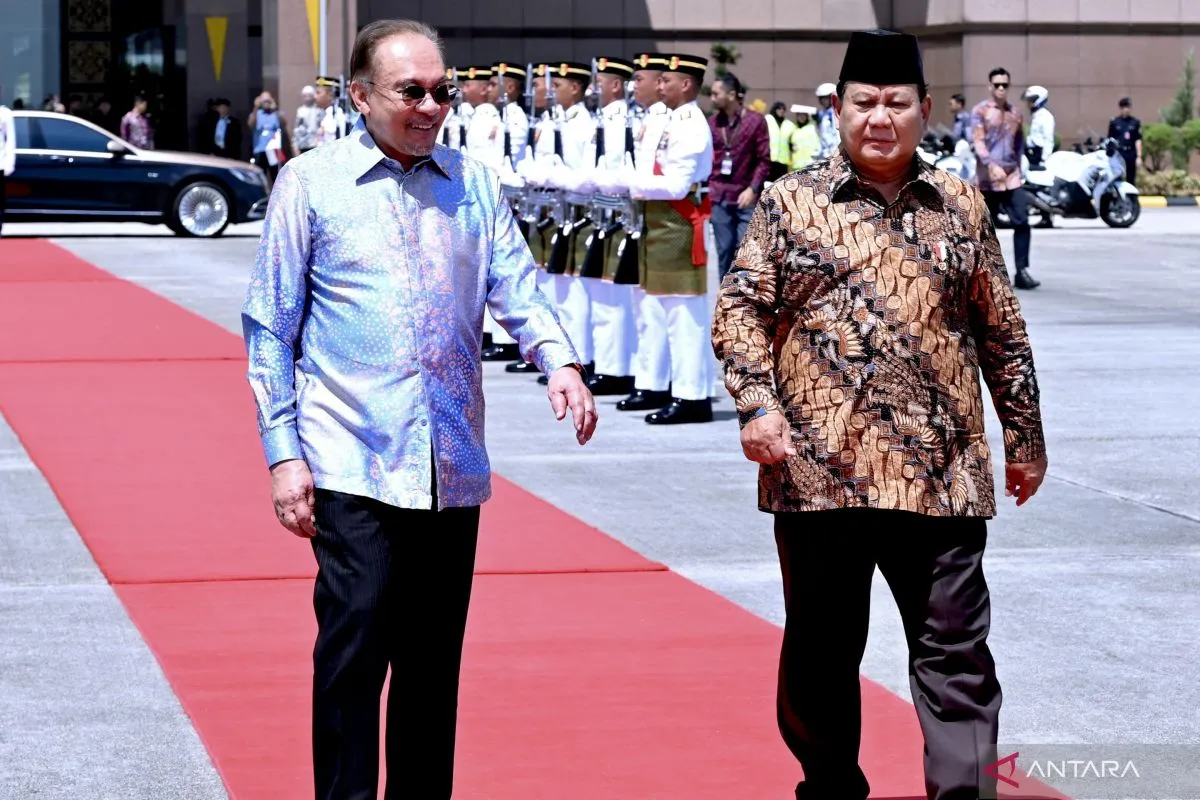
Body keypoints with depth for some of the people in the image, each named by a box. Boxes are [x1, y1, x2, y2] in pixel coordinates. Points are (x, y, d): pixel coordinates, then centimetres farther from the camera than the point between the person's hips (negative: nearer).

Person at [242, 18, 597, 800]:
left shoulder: (475, 182, 10)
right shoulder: (311, 183, 0)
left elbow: (517, 288, 7)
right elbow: (270, 326, 1)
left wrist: (560, 360, -14)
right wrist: (283, 453, -5)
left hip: (453, 467, 4)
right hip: (354, 464, -4)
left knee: (434, 662, 10)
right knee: (352, 653, -8)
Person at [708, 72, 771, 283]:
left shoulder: (756, 121, -2)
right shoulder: (712, 122, 9)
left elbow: (764, 160, -3)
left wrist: (753, 189, -13)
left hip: (746, 198, -3)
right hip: (719, 197, 3)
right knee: (724, 251, 5)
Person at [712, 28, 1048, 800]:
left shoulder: (962, 206, 9)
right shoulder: (790, 203, 3)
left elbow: (1001, 329, 14)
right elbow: (739, 309, 1)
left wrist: (1025, 433, 15)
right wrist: (756, 404, -13)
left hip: (939, 472, 1)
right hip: (819, 469, -1)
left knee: (957, 652, -1)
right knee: (822, 650, 10)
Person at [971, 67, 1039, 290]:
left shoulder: (1015, 113, 13)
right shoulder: (980, 111, -2)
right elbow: (977, 142, -12)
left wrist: (1018, 167, 15)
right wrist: (992, 165, -25)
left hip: (1012, 177, 4)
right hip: (988, 178, -4)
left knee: (1022, 222, -8)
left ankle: (1022, 271, -8)